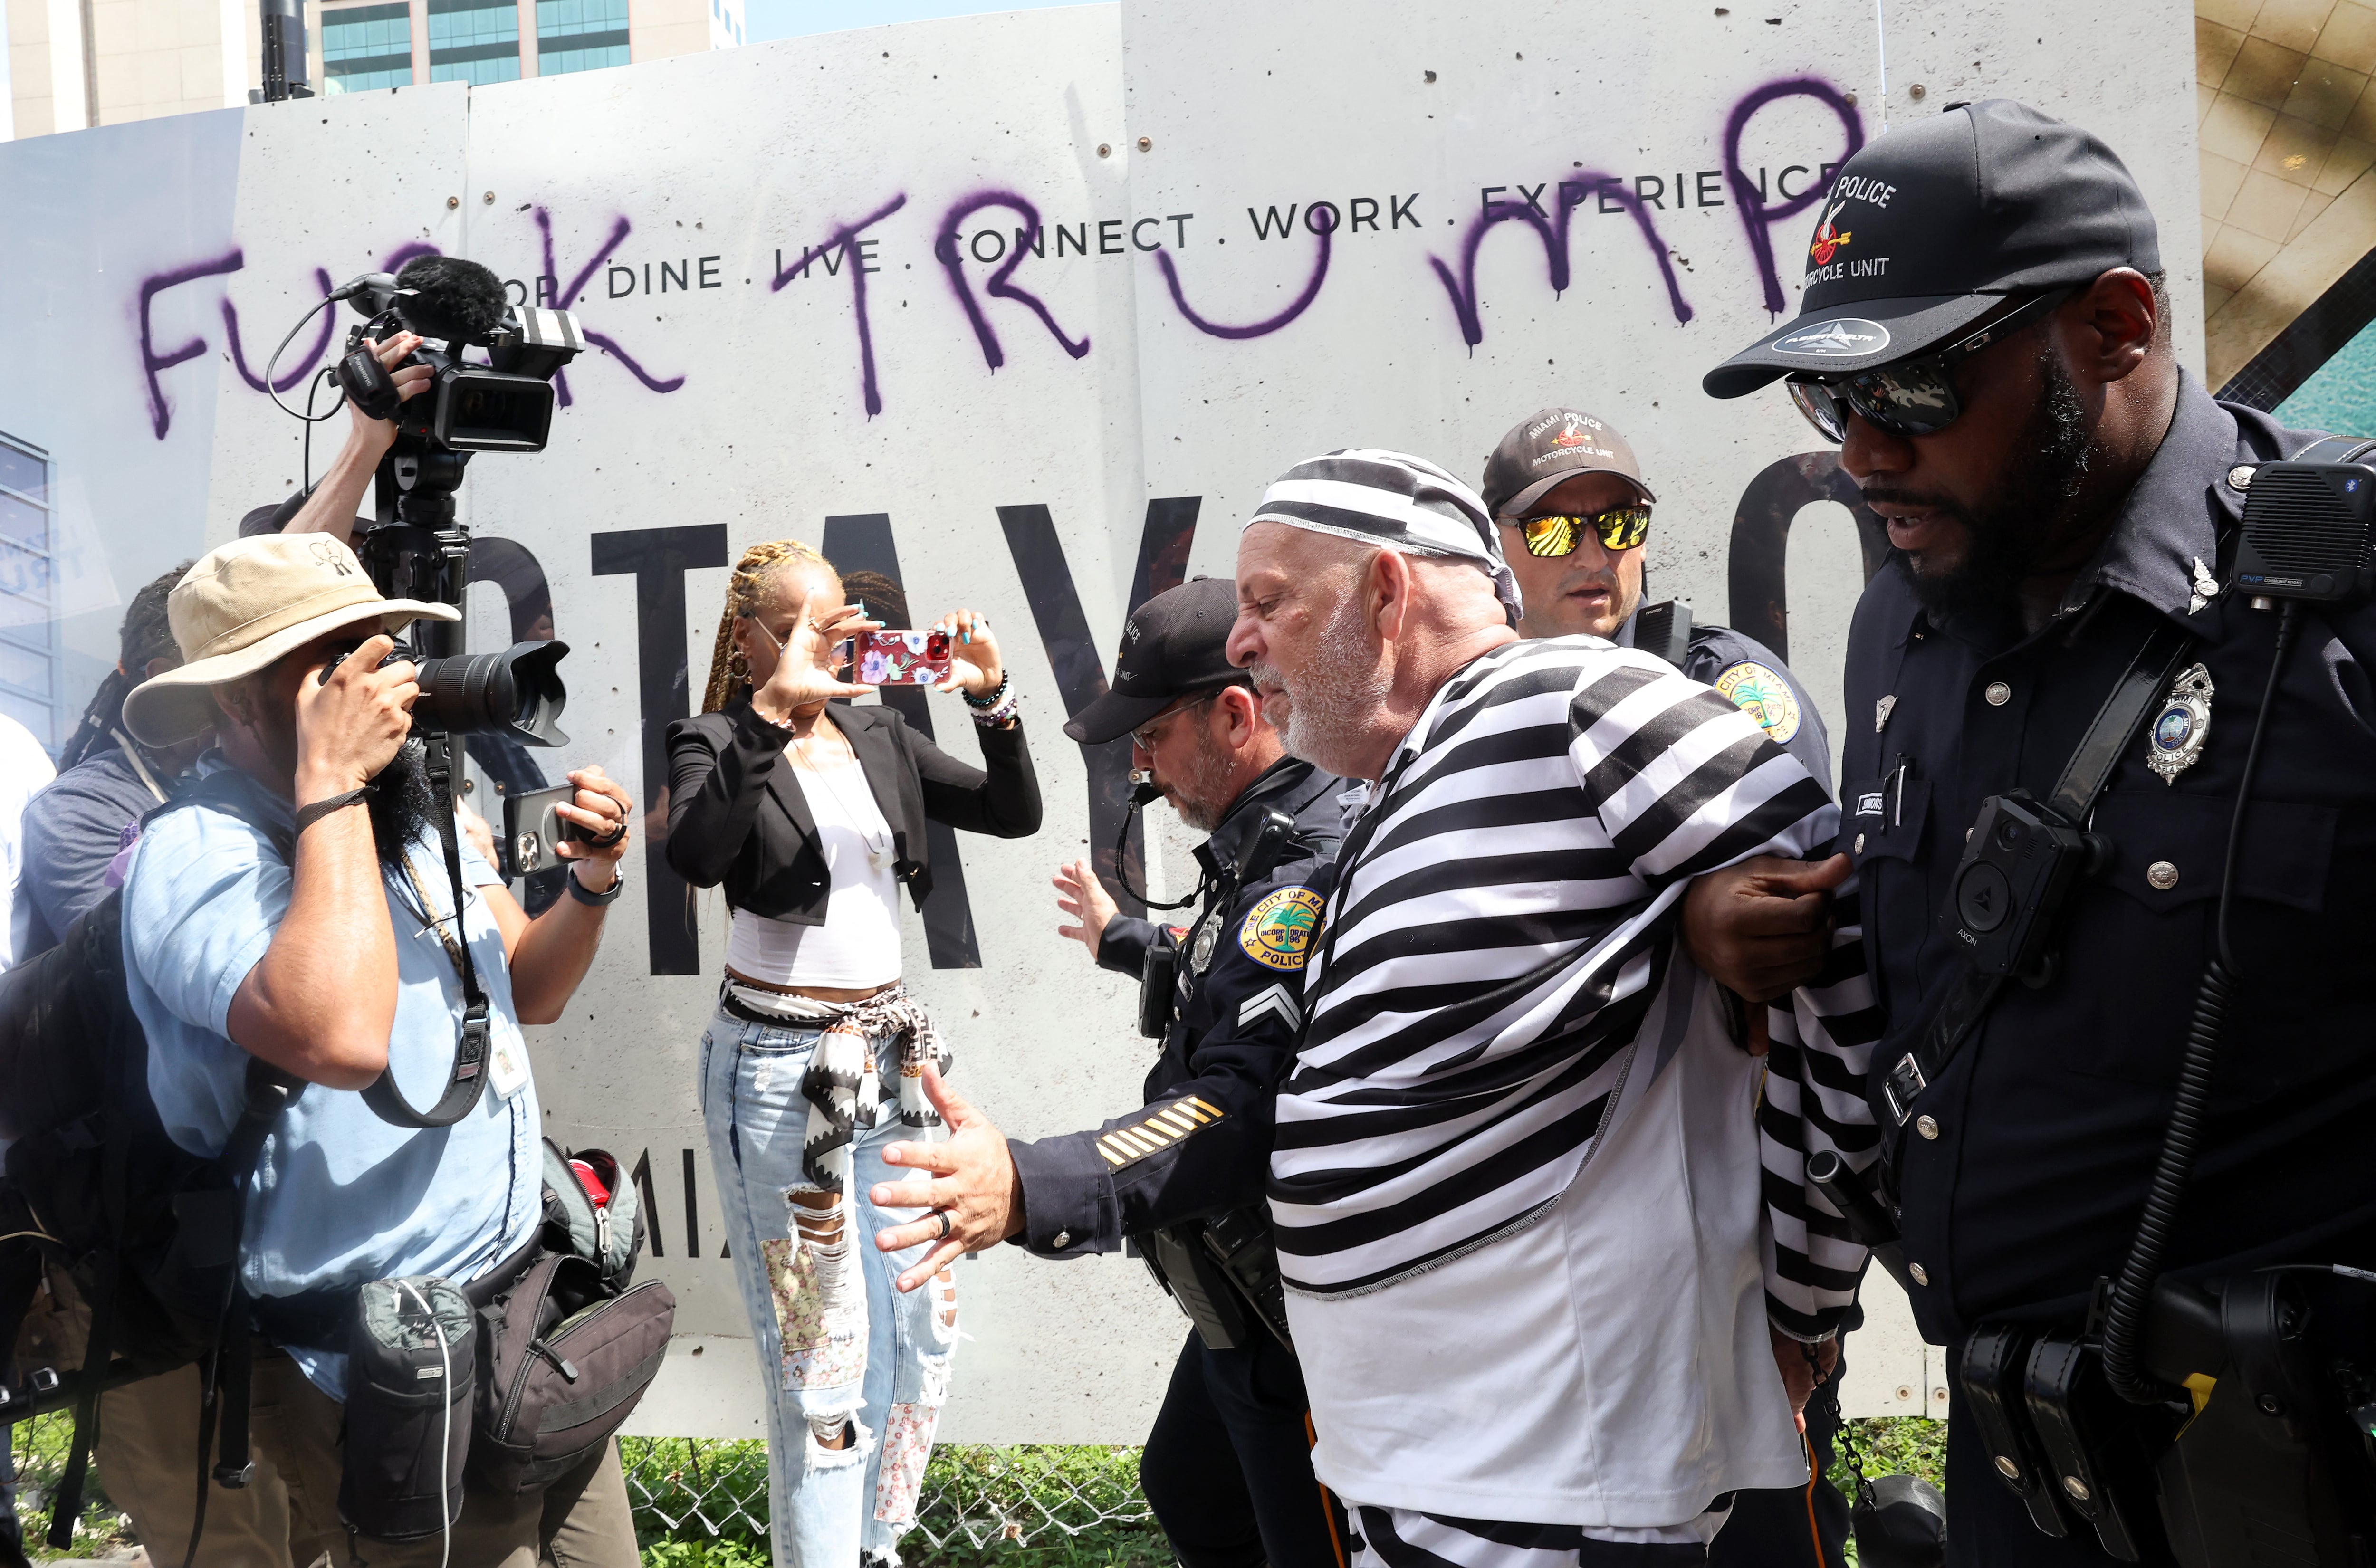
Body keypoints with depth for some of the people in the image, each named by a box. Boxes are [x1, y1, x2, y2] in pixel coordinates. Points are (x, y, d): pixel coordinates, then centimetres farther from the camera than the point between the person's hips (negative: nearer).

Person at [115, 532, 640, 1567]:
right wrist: (331, 783, -30)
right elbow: (341, 1040, -36)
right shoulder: (197, 851, -18)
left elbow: (527, 992, 14)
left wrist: (589, 889, -6)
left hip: (533, 1286, 8)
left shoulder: (409, 809, 8)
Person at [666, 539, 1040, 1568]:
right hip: (778, 1066, -6)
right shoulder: (716, 742, -5)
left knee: (923, 1330, 13)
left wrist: (994, 699, -9)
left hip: (889, 1051, 6)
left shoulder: (877, 736, 10)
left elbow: (1014, 815, 6)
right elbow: (696, 856, -26)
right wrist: (771, 711, -32)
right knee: (822, 1348, -4)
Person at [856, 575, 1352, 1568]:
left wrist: (1031, 1190, -52)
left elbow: (1242, 1116, -40)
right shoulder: (1264, 851, 8)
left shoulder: (1315, 877, -28)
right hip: (1245, 1302, 11)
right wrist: (1122, 941, 43)